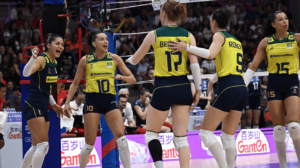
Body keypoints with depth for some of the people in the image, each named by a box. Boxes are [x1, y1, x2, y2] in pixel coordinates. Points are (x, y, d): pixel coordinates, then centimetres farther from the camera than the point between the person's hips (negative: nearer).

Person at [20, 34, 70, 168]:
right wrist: (33, 58, -51)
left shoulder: (53, 63, 13)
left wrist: (54, 105, 23)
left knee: (36, 147, 14)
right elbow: (26, 73, -34)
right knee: (43, 145, -14)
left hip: (43, 107, 9)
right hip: (33, 106, -9)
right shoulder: (42, 59, -13)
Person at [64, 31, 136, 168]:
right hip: (92, 101, -1)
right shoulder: (85, 60, 2)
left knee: (121, 137, -15)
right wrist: (67, 102, 4)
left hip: (110, 100, 1)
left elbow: (132, 79, 6)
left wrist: (122, 77, -14)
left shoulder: (114, 58, 4)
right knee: (90, 143, -2)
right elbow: (75, 83, 11)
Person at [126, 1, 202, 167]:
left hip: (163, 88, -2)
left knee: (151, 133, 14)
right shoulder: (188, 35, 3)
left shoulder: (154, 35, -1)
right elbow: (195, 64, -5)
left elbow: (135, 60, 11)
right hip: (183, 88, 2)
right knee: (180, 137, 5)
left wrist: (129, 59, 34)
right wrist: (198, 90, 1)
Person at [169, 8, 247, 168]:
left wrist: (187, 47, -15)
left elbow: (211, 54, -19)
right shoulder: (236, 41, 23)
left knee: (206, 133, -4)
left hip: (228, 89, -8)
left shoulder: (219, 35, 0)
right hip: (242, 89, 8)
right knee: (228, 137, 12)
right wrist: (213, 79, 43)